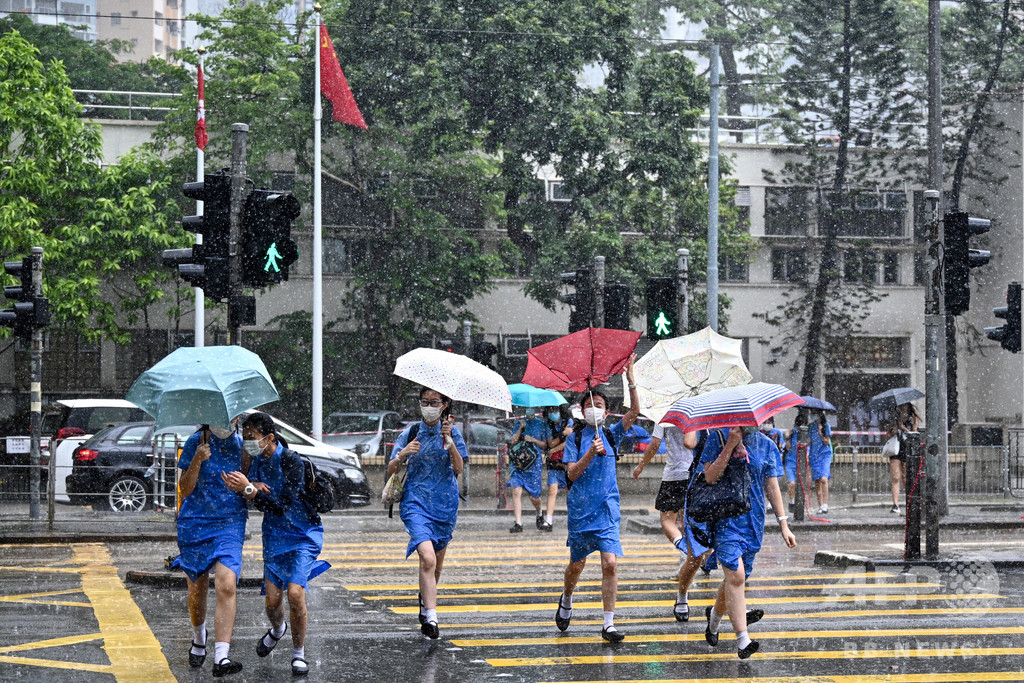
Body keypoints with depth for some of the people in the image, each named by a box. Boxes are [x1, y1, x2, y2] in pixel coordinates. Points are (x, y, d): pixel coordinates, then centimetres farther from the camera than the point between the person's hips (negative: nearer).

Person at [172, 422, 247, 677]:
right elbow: (185, 490, -4)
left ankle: (221, 658, -24)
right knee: (197, 590, 11)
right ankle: (198, 639, 42)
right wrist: (197, 461, -19)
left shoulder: (242, 445, 4)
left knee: (226, 586, -19)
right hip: (194, 523, 0)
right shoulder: (196, 443, -1)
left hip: (230, 524, 0)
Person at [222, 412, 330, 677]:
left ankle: (298, 653, 1)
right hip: (274, 535, 5)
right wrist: (253, 487, -19)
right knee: (272, 600, -1)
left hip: (303, 535, -5)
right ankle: (277, 629, 35)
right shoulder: (257, 459, -4)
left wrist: (248, 489, -38)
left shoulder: (292, 462, -24)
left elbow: (280, 507, -30)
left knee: (295, 593, -19)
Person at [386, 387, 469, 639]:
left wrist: (449, 440, -19)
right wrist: (403, 454, -16)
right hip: (416, 502, -2)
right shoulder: (410, 433, 4)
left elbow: (459, 468, -6)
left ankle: (425, 599, 42)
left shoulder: (452, 431, 5)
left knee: (436, 561, 13)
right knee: (427, 557, -21)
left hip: (445, 503, 2)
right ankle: (431, 617, -24)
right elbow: (390, 470, 3)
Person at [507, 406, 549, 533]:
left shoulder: (542, 424, 9)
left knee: (534, 496, 2)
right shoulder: (518, 424, 13)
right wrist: (520, 429, -9)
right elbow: (513, 442, 3)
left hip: (534, 463, -1)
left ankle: (539, 514, 34)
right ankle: (518, 523, -13)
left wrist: (533, 440, -7)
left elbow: (545, 445, 10)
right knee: (516, 491, -13)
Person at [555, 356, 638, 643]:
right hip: (580, 508, -1)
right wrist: (591, 453, -20)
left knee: (610, 564, -12)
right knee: (577, 564, 10)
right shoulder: (576, 439, 1)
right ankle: (566, 600, 42)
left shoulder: (611, 435, 6)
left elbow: (634, 412, -6)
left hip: (607, 510, 1)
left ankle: (609, 624, -8)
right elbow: (572, 473, -7)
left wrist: (630, 379, -15)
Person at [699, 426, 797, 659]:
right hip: (725, 517, -4)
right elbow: (710, 477, -11)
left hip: (753, 519, 4)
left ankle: (715, 615, 41)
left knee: (737, 578, 10)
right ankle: (742, 641, -19)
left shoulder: (766, 445, 7)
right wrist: (730, 446, -17)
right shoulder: (718, 437, -2)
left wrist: (783, 523, 3)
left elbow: (772, 486, 8)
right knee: (736, 576, -18)